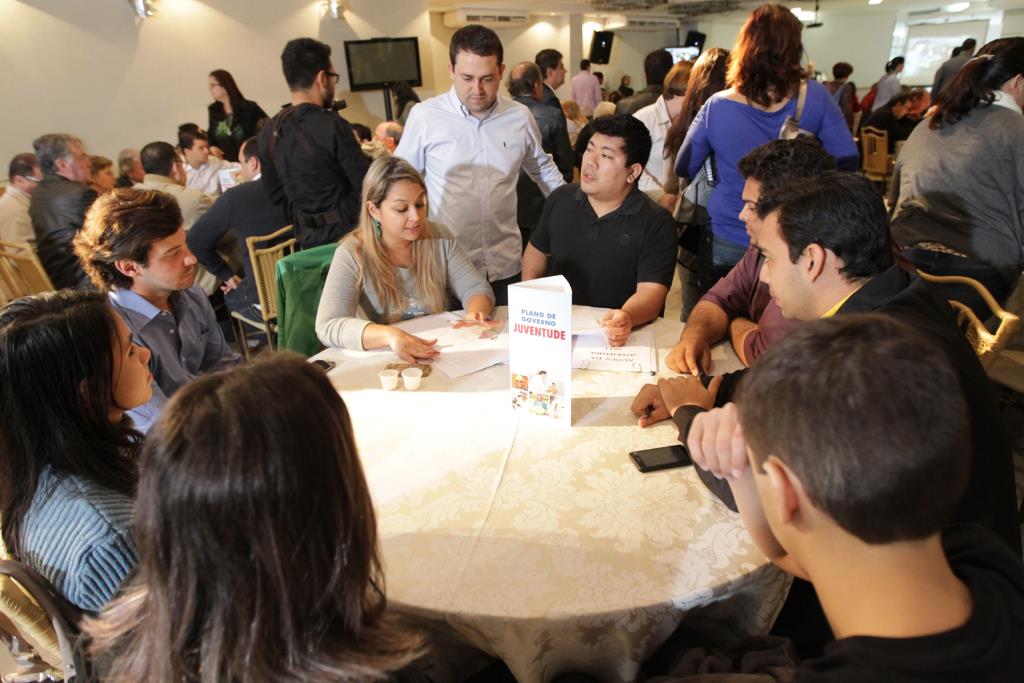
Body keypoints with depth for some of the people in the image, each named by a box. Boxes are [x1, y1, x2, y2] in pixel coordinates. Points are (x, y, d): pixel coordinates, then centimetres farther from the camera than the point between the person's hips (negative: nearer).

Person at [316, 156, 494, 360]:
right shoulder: (352, 255, -14)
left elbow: (477, 288, 1)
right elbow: (328, 326, -24)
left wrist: (476, 312, -24)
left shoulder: (439, 238, -2)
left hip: (444, 355, 3)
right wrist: (390, 335, -42)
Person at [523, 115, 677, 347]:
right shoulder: (560, 199, 6)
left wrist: (627, 317, -38)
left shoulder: (657, 223, -8)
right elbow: (537, 252, 18)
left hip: (612, 336, -1)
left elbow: (651, 290, -16)